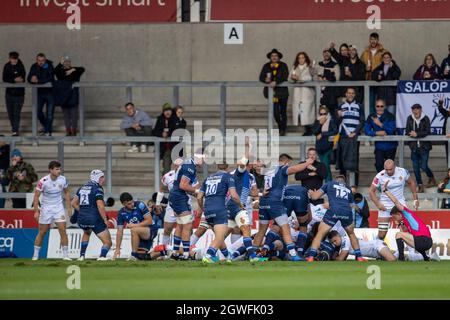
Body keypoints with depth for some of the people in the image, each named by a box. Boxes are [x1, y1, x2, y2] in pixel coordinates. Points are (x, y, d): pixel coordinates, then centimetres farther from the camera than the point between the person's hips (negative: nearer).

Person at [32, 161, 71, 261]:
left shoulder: (63, 179, -7)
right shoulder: (43, 181, -17)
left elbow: (67, 192, 9)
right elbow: (36, 196, -11)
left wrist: (69, 207, 6)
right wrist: (36, 211, -14)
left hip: (58, 207, 2)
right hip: (46, 208, -2)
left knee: (62, 230, -8)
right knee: (42, 232, 4)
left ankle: (65, 255, -2)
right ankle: (35, 255, 16)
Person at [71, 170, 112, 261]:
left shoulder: (82, 187, 14)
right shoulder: (97, 189, -8)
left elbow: (74, 203, 18)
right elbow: (100, 206, -18)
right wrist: (105, 220, -11)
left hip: (82, 219, 7)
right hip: (94, 219, -7)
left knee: (86, 233, 40)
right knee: (107, 242, 0)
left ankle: (82, 255, 30)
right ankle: (102, 256, -27)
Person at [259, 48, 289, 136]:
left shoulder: (283, 66, 2)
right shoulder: (266, 66, 8)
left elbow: (285, 77, -13)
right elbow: (261, 77, 3)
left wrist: (276, 82, -27)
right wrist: (266, 80, -20)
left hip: (282, 91, -1)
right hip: (272, 91, 1)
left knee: (283, 111, 7)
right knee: (275, 112, -6)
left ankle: (283, 129, 19)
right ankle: (280, 128, 15)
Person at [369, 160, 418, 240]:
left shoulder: (403, 172, -9)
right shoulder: (380, 176, -14)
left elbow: (411, 183, 9)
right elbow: (371, 191, -5)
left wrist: (415, 199, 7)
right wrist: (378, 204, -15)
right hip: (385, 205, -1)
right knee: (382, 233, -5)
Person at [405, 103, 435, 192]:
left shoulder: (425, 119, -8)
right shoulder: (410, 118, 2)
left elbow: (427, 132, -14)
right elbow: (407, 132, 5)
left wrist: (417, 134, -24)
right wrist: (411, 134, -17)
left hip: (424, 146, -3)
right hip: (414, 147, 3)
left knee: (423, 166, -1)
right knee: (416, 167, 2)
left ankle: (432, 179, 28)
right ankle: (420, 186, 11)